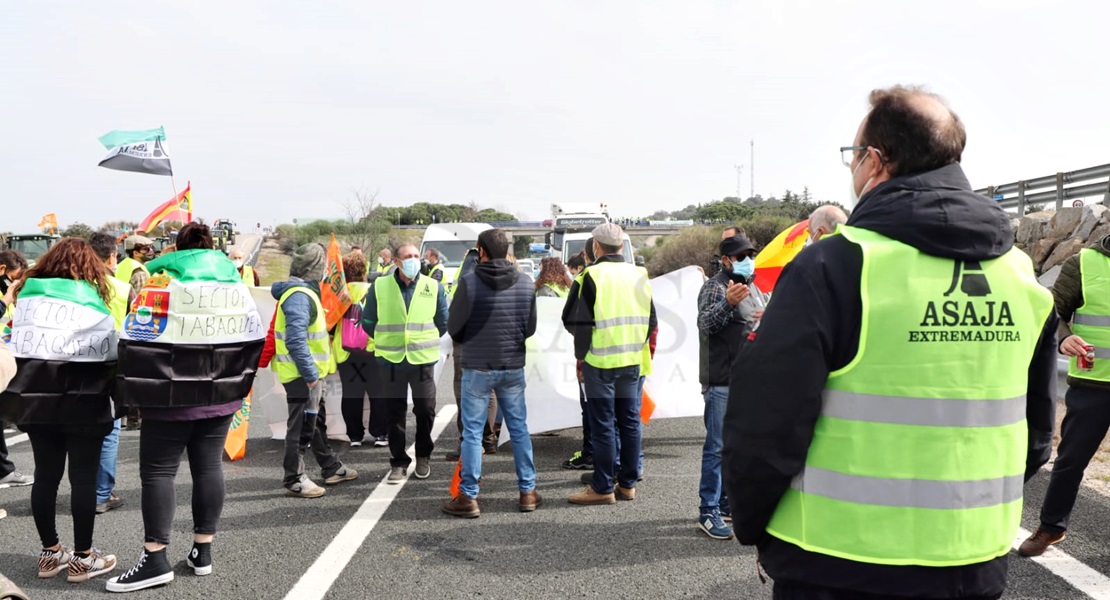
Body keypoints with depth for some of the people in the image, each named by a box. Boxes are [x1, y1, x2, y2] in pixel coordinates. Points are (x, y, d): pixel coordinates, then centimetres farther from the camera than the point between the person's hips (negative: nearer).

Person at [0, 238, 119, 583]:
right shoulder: (92, 304, -7)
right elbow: (111, 356, -7)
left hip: (35, 399, 5)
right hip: (81, 403, -5)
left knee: (45, 475, 13)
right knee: (83, 478, 3)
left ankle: (50, 553, 23)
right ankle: (82, 557, 10)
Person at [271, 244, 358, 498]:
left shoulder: (304, 291, 12)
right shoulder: (299, 296, -21)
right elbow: (295, 340, -30)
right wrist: (310, 374, -27)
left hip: (308, 372, 11)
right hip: (302, 374, -11)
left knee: (317, 421, 20)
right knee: (301, 427, -2)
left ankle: (331, 468, 34)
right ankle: (294, 480, 8)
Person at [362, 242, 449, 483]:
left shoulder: (433, 287, 1)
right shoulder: (379, 286, -2)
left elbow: (443, 322, 11)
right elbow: (368, 322, 7)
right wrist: (386, 340, 10)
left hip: (423, 359, 1)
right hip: (391, 360, 0)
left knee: (425, 410, 7)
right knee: (395, 413, 6)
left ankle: (423, 457, 26)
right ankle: (399, 462, 17)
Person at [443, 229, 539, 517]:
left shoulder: (469, 282, -12)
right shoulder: (525, 283, -1)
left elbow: (454, 326, -6)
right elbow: (531, 328, 4)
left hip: (477, 367, -3)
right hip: (513, 367, 3)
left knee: (472, 431, 5)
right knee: (519, 428, 13)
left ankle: (468, 497, 10)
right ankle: (528, 492, 20)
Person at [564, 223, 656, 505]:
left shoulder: (592, 275, -11)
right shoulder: (639, 275, 7)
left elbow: (576, 321, -11)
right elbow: (651, 320, 12)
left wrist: (580, 355, 4)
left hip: (600, 359, -5)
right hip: (632, 360, 6)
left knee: (603, 424, 1)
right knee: (629, 420, 12)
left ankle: (602, 488, 6)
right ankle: (628, 484, 20)